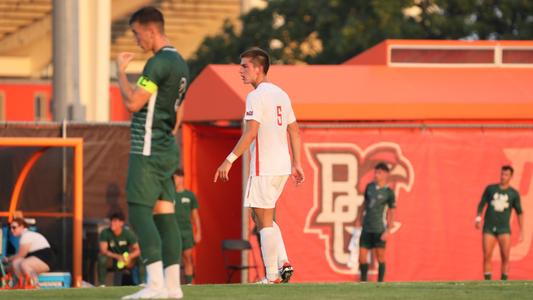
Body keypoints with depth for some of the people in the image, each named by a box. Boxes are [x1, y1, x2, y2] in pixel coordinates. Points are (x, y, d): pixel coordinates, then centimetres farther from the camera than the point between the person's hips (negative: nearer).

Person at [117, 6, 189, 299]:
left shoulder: (159, 63, -15)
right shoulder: (179, 63, 16)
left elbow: (132, 103, -19)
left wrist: (120, 70, -7)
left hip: (148, 151, -9)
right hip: (167, 150, 9)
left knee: (139, 213, -10)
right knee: (165, 215, 8)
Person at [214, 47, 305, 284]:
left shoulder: (256, 96, -11)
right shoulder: (281, 94, 16)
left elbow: (251, 133, -20)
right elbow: (294, 131, 17)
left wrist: (229, 160, -17)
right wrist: (296, 164, 20)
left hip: (264, 167, -9)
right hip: (283, 166, 9)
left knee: (264, 219, -3)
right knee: (263, 217, 18)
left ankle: (272, 276, -4)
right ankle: (283, 263, 6)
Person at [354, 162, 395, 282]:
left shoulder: (388, 192, -6)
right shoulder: (369, 186, 8)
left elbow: (391, 213, -4)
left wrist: (388, 230, -10)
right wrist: (358, 219, 15)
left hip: (379, 229, -5)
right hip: (366, 228, 5)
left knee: (380, 256, 0)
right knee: (362, 255, 3)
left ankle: (380, 282, 7)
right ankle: (363, 280, 15)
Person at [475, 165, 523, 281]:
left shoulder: (514, 193, 3)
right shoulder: (490, 188, 3)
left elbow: (519, 212, 9)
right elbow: (481, 205, 5)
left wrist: (521, 231, 5)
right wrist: (478, 219, -13)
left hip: (504, 229, 0)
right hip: (489, 228, 0)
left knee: (505, 257, -10)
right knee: (487, 257, -8)